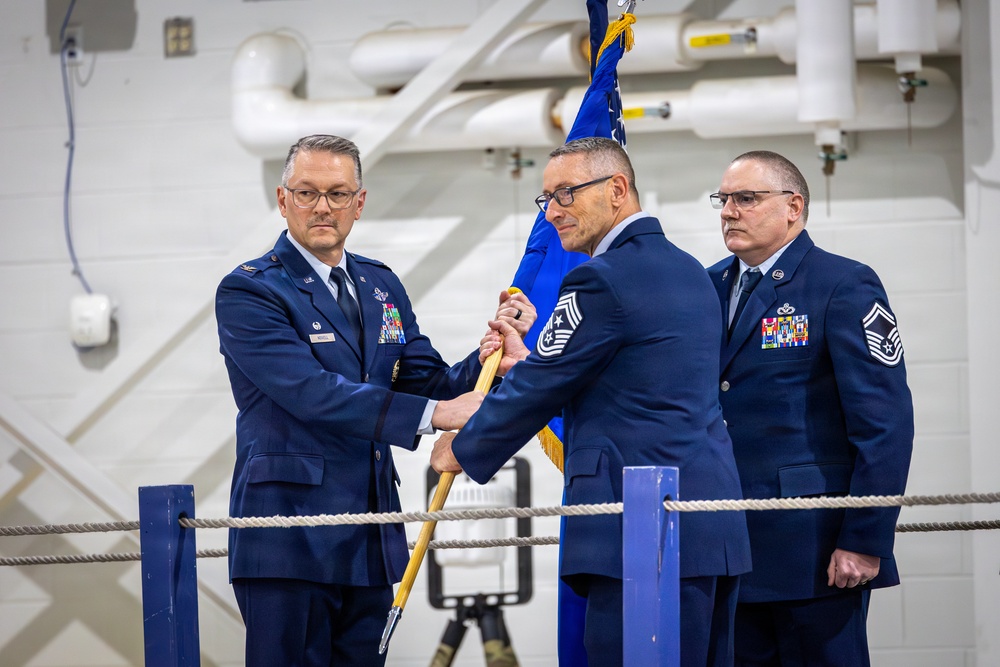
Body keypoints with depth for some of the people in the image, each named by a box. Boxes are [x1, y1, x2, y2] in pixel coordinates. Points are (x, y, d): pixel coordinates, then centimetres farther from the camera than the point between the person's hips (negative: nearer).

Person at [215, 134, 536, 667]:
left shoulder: (381, 284, 16)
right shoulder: (248, 292, -7)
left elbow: (430, 384, 12)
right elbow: (313, 392, -20)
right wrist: (435, 414, -24)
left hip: (371, 542, 7)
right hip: (287, 542, -7)